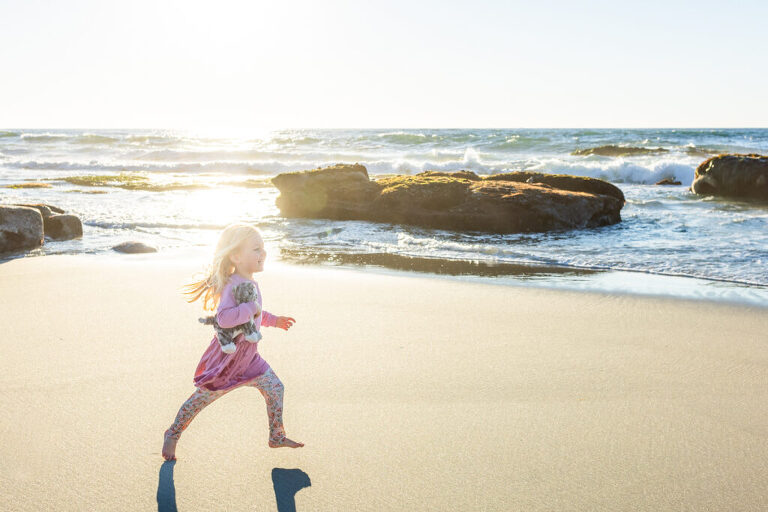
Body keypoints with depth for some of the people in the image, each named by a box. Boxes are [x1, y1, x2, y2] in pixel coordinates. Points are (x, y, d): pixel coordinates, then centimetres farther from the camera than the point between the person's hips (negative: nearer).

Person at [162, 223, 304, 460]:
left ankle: (277, 437, 26)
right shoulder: (234, 285, -27)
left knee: (275, 388, 10)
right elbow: (224, 317, -44)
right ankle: (173, 434, 29)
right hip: (227, 355, -8)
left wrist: (274, 320, 27)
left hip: (249, 356, 9)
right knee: (201, 398, 7)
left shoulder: (251, 283, 4)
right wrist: (252, 308, -36)